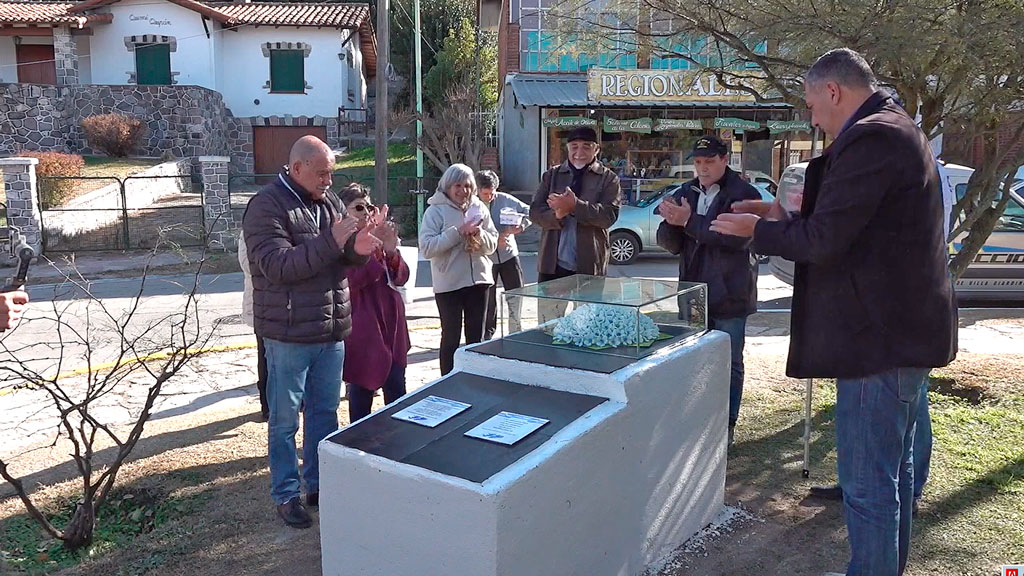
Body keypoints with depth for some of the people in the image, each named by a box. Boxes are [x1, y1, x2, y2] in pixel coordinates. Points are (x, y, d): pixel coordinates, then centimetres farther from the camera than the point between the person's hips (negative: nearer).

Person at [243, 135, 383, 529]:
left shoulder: (329, 202, 10)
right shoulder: (267, 207, -11)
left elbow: (342, 257, 14)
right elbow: (278, 265, -21)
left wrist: (357, 249, -10)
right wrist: (332, 242, -26)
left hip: (332, 329, 7)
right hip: (289, 334, -7)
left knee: (325, 411, 16)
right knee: (285, 419, 6)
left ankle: (320, 485, 31)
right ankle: (285, 494, 20)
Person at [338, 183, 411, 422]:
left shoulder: (381, 236, 11)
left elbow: (402, 277, 5)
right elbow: (353, 280, -23)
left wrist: (392, 252, -14)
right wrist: (376, 247, -27)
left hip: (391, 323, 6)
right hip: (361, 328, -6)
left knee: (397, 390, 9)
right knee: (361, 392, 4)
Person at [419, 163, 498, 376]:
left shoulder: (479, 208, 8)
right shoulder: (435, 211, -5)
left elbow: (492, 244, 9)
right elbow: (426, 247, -16)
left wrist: (479, 234, -12)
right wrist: (458, 232, -19)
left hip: (479, 280, 4)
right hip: (448, 284, -4)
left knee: (476, 337, 12)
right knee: (451, 337, 3)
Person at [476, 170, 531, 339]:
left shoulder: (506, 200, -4)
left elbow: (529, 212, 4)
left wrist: (521, 226, -15)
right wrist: (495, 239, -24)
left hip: (509, 254, 2)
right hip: (486, 258, -1)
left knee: (516, 295, 1)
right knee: (488, 300, 9)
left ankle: (515, 331, 15)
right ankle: (488, 333, 25)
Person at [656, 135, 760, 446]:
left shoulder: (744, 193, -8)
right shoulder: (686, 193, 9)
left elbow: (738, 237, -24)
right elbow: (670, 243, 6)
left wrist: (690, 221, -24)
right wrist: (672, 222, -16)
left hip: (729, 294, -5)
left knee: (729, 363, 5)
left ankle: (726, 426, 16)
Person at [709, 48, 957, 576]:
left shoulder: (868, 140, -18)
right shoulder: (896, 131, 15)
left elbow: (822, 241, -21)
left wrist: (759, 228, -4)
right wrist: (786, 218, 14)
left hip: (879, 335, -11)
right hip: (906, 329, 11)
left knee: (867, 483, -1)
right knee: (894, 468, 21)